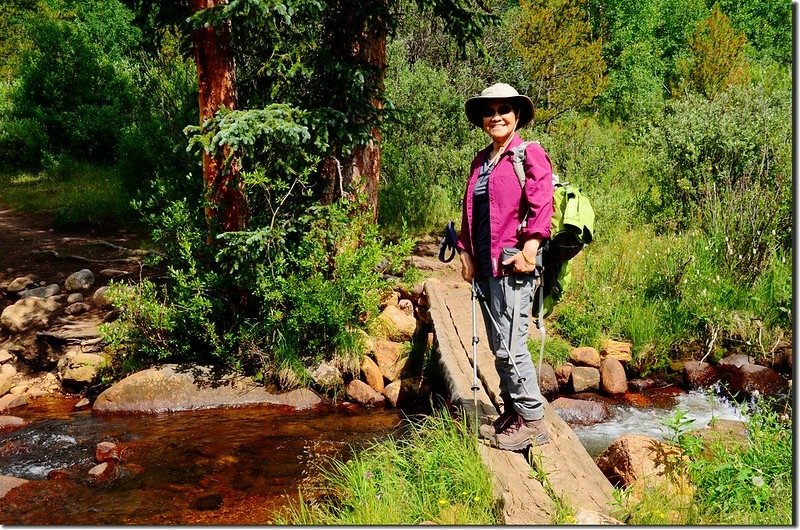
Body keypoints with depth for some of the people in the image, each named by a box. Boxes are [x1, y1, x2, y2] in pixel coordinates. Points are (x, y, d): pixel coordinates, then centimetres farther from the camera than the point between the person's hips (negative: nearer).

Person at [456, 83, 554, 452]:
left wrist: (528, 251, -21)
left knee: (510, 346, -8)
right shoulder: (480, 161, 16)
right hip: (485, 267, 8)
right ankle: (511, 413, 23)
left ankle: (532, 420, 4)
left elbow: (541, 205, -15)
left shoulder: (530, 154, -5)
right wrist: (466, 254, 13)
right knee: (498, 347, 13)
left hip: (512, 266, -8)